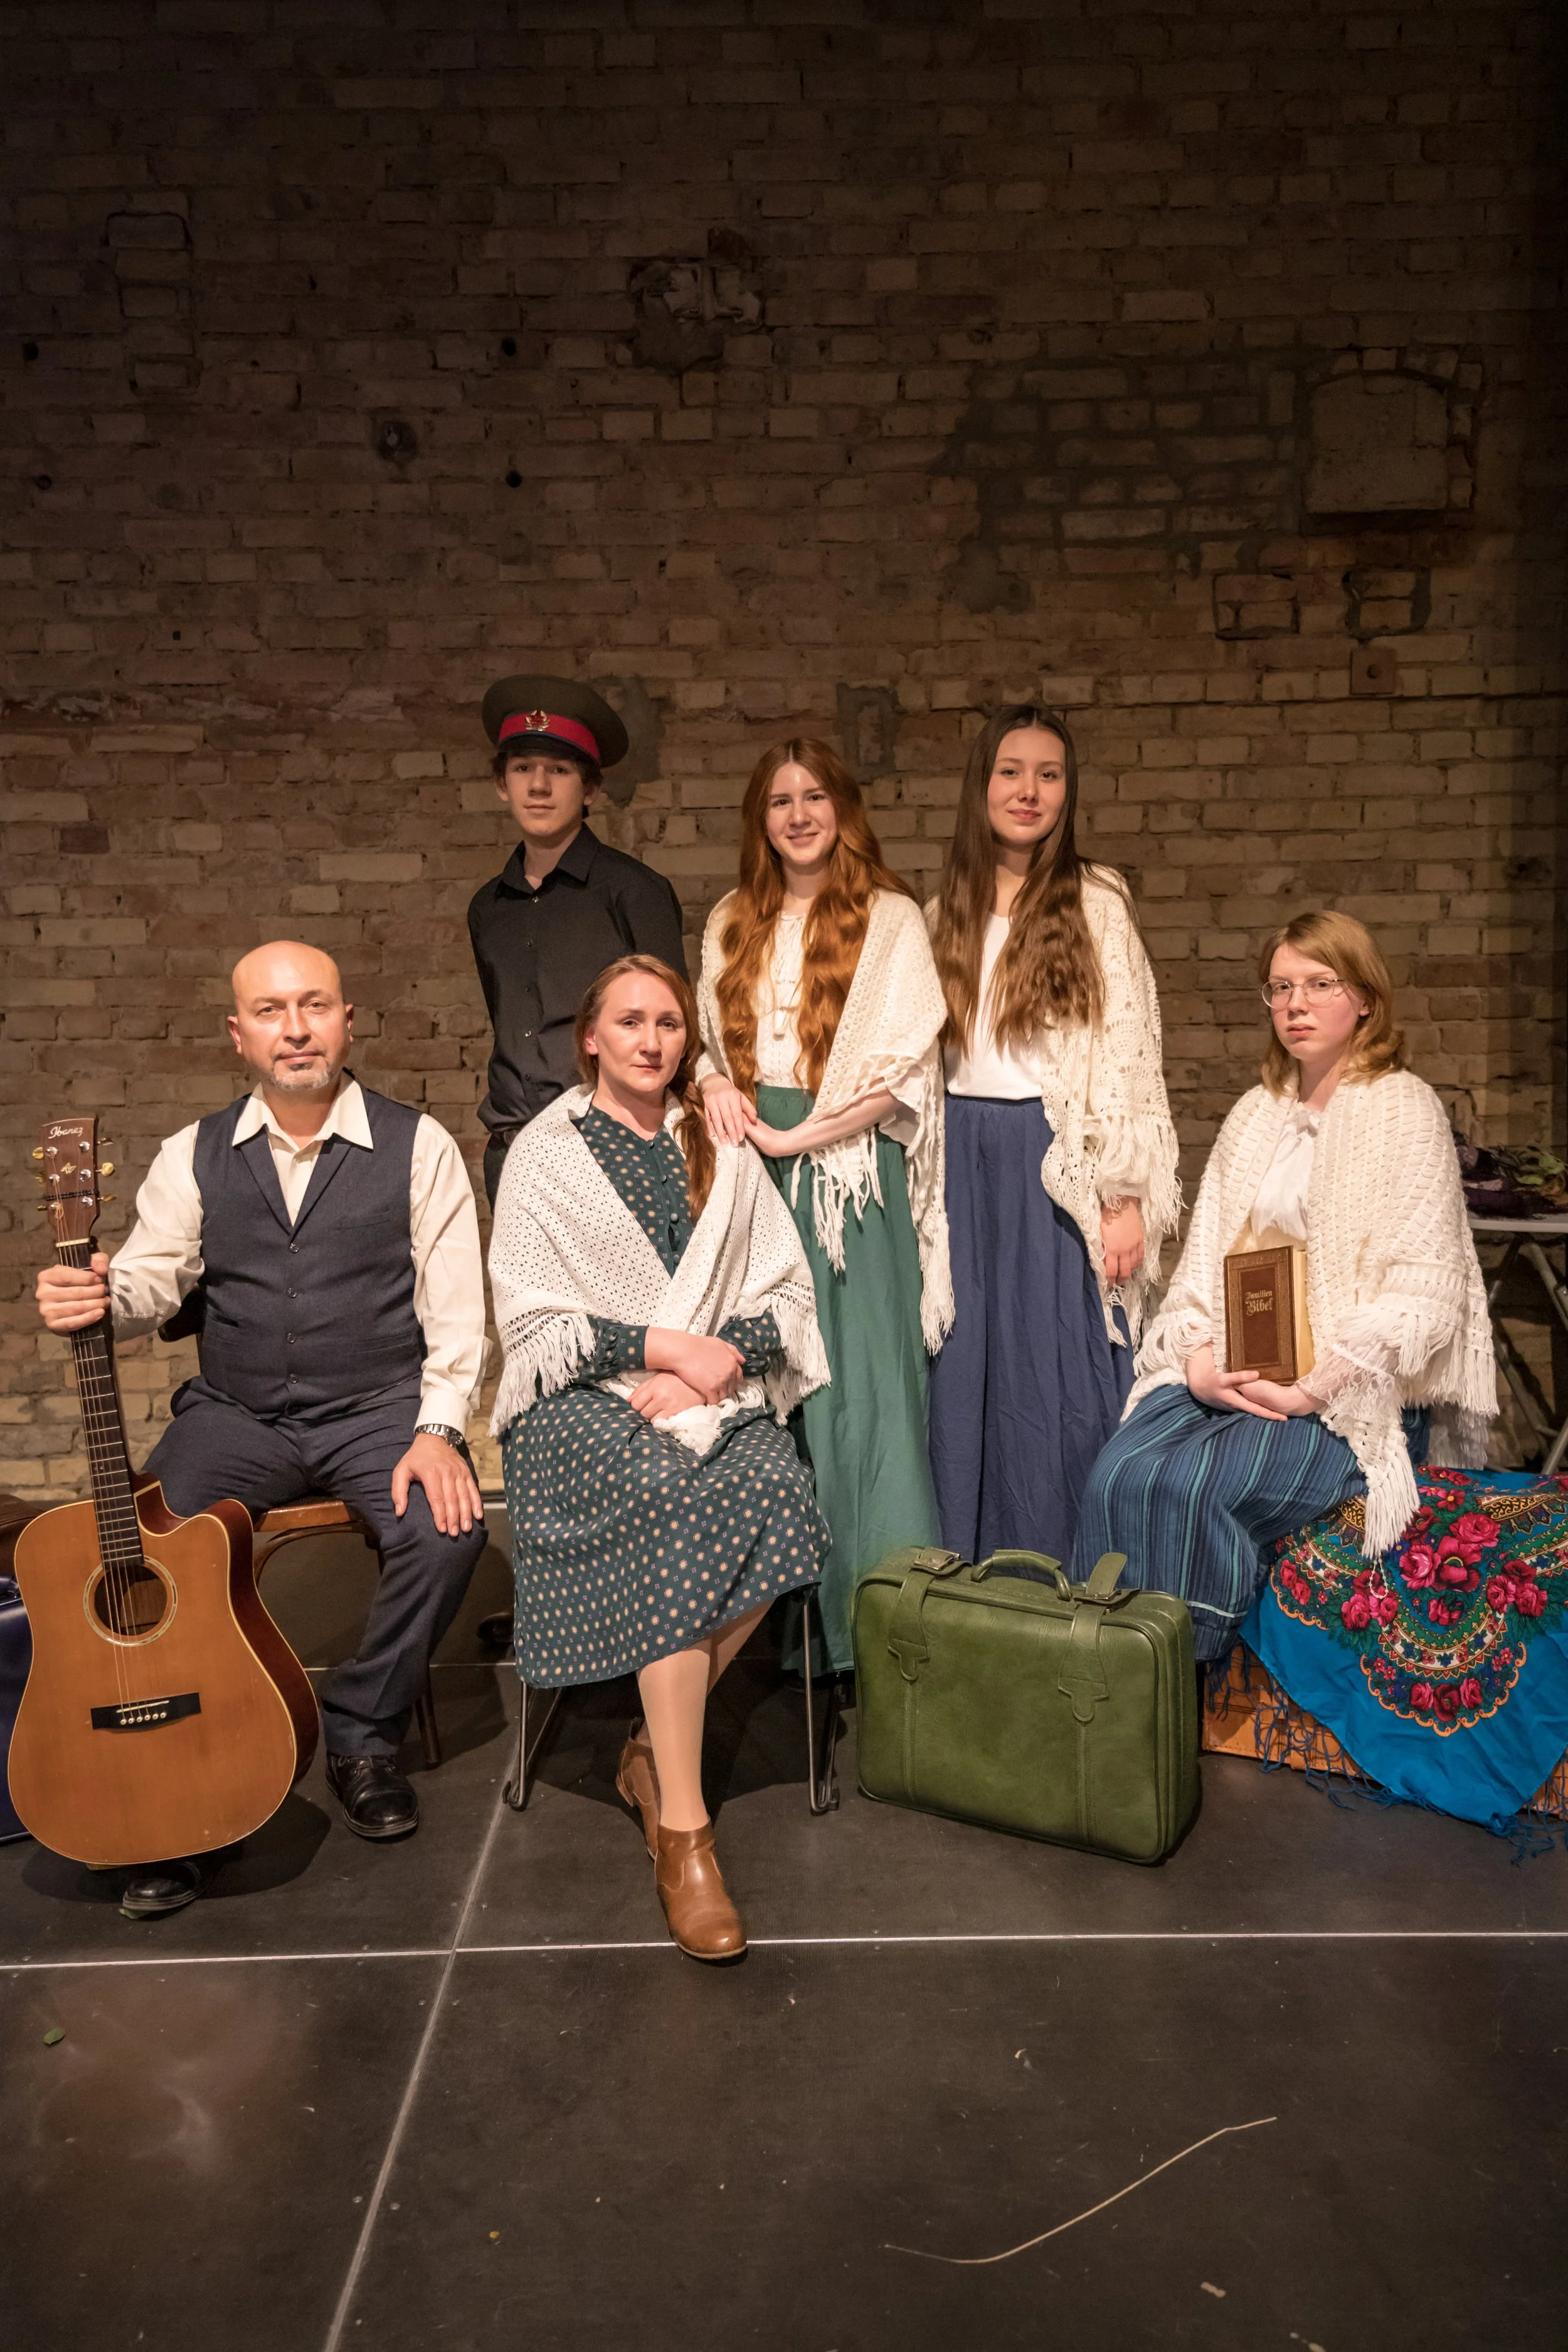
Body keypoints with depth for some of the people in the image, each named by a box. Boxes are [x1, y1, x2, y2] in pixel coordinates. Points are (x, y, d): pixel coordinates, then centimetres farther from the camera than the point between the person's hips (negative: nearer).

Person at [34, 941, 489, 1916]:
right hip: (236, 1413, 2)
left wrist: (437, 1430, -18)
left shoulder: (418, 1147, -2)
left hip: (379, 1407, -2)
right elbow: (150, 1280, -2)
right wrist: (95, 1297, -26)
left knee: (448, 1529, -27)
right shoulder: (196, 1156, 7)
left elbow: (457, 1312, -5)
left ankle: (362, 1732, 0)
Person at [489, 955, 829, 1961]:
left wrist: (721, 1356, -9)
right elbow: (531, 1321, -2)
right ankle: (681, 1825, -28)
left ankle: (656, 1750, -12)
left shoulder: (722, 1152, 17)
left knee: (776, 1486, -30)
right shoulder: (545, 1154, 6)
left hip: (719, 1391, 3)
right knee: (673, 1493, -34)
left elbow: (788, 1291, 11)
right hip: (588, 1400, -3)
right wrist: (662, 1344, -13)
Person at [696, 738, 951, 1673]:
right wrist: (716, 1085, -1)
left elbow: (903, 1068, -6)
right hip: (752, 1172, 4)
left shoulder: (890, 920, 0)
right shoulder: (732, 928, 16)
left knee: (861, 1381, -5)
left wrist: (796, 1136, -10)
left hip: (848, 1170, -4)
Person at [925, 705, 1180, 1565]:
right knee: (965, 1374, 8)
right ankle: (972, 1583, 22)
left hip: (1060, 1166, -4)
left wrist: (1128, 1198, -13)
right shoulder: (948, 911, 12)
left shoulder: (1096, 904, -3)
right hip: (965, 1163, 4)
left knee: (1055, 1376, 0)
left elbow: (1129, 1059, -7)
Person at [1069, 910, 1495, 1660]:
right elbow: (1203, 1254, 14)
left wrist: (1311, 1387, -15)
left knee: (1190, 1488, -29)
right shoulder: (1257, 1112, 17)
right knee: (1119, 1474, -22)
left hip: (1351, 1397, -5)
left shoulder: (1404, 1109, -2)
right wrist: (1200, 1358, -5)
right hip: (1225, 1374, 5)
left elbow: (1423, 1293, -10)